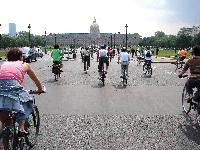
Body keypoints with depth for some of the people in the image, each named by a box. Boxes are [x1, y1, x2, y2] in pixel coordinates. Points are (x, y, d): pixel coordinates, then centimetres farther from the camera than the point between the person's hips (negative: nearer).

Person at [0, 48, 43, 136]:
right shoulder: (24, 65, 27)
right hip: (12, 87, -3)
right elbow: (36, 80, 38)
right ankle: (21, 128, 8)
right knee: (26, 104, 19)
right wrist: (40, 89, 55)